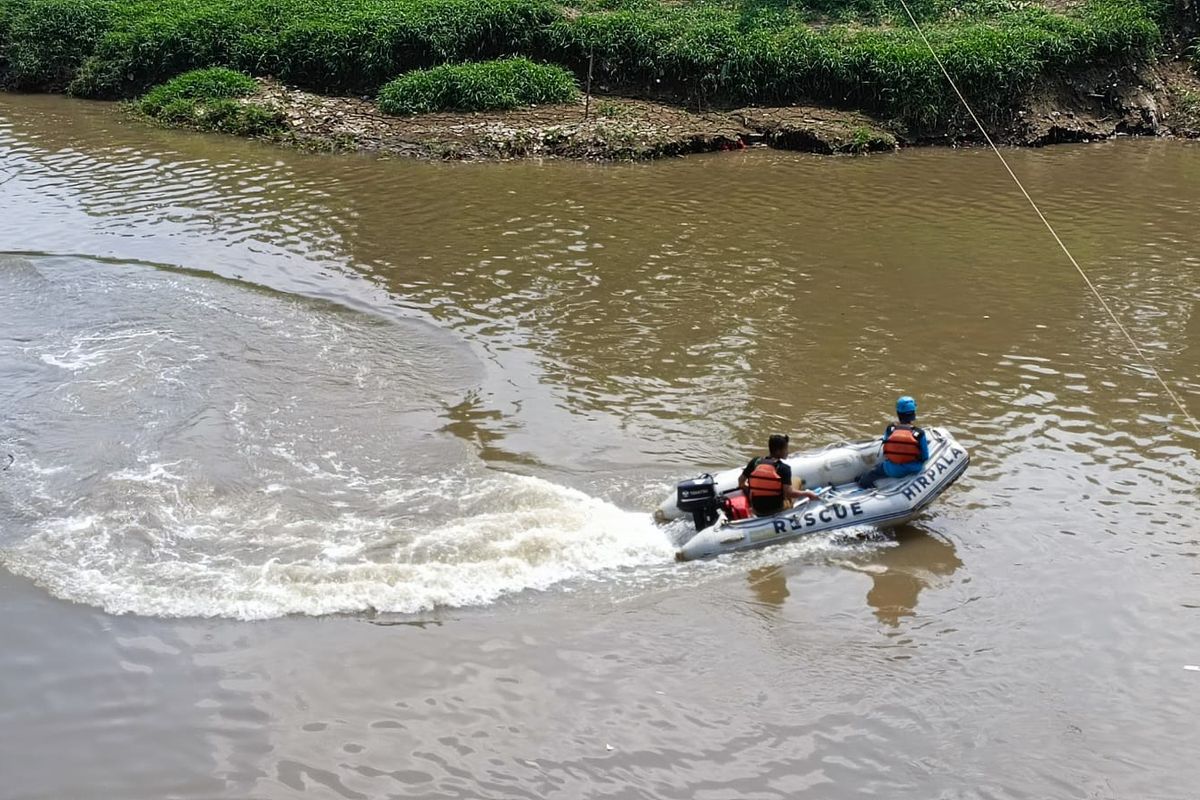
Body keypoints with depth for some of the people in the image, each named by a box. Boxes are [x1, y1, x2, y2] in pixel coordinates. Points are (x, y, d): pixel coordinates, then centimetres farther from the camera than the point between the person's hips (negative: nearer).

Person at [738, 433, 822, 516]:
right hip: (776, 510, -3)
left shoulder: (755, 462, -5)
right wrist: (808, 494, -9)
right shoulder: (784, 468, -16)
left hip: (756, 510, 3)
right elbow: (789, 493, -23)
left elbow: (741, 483, 0)